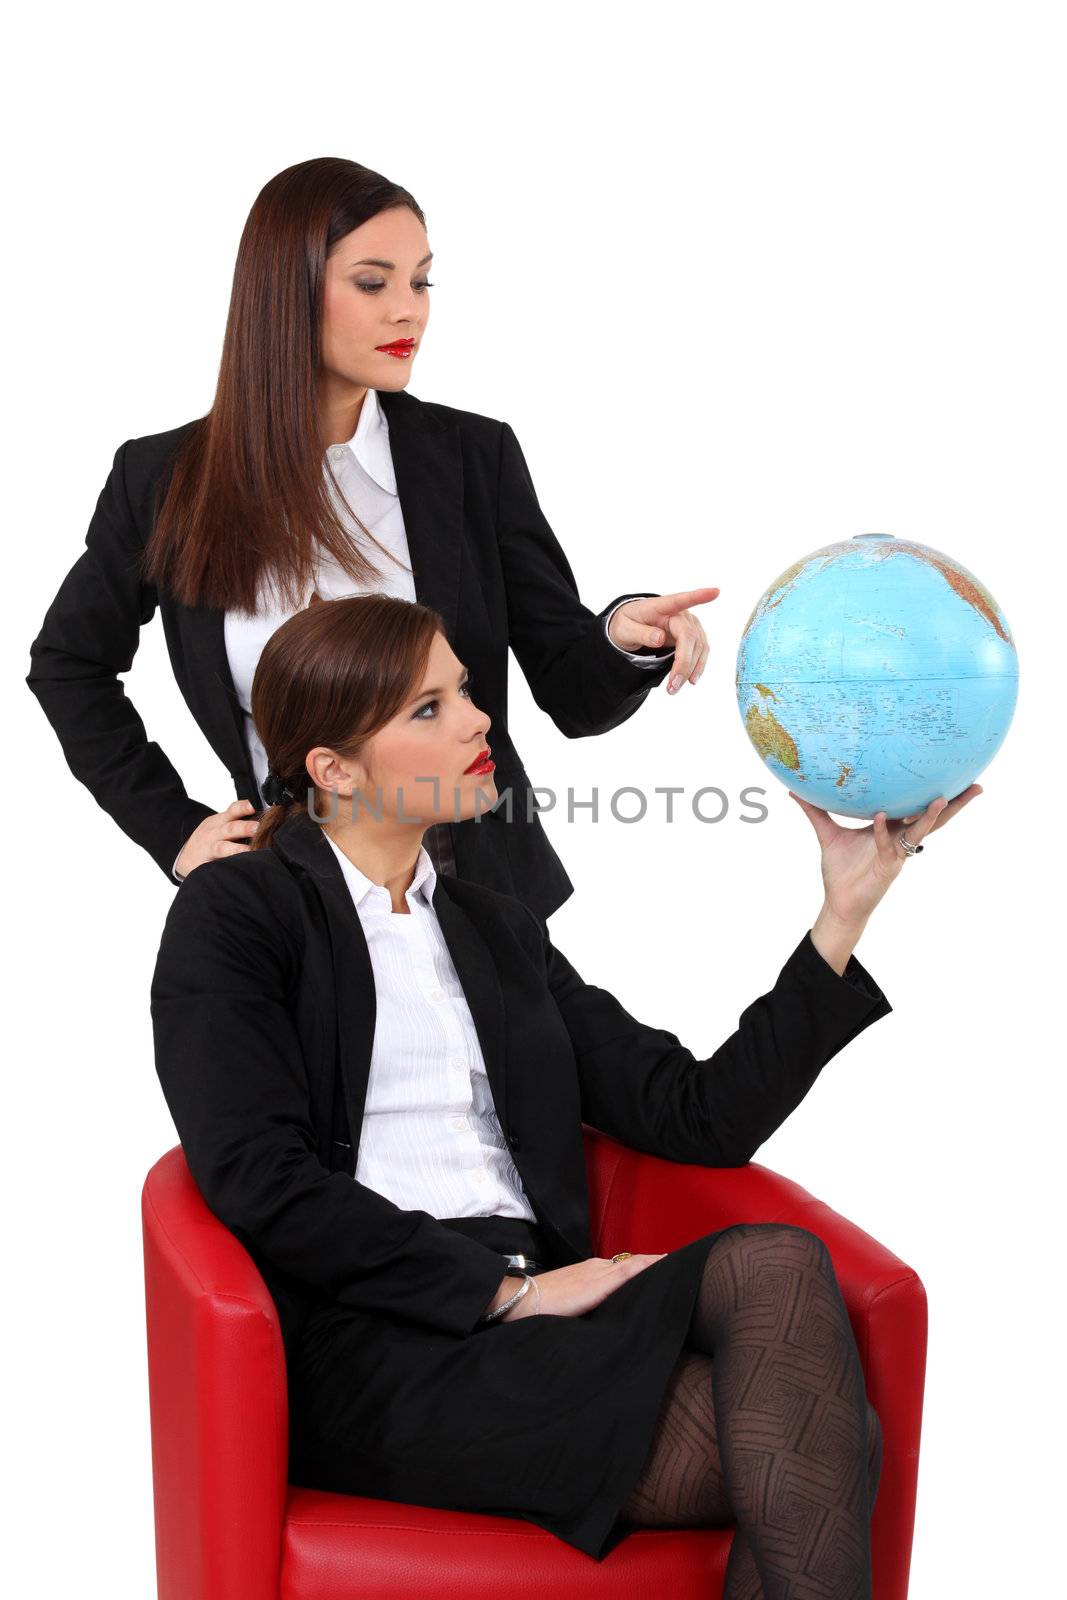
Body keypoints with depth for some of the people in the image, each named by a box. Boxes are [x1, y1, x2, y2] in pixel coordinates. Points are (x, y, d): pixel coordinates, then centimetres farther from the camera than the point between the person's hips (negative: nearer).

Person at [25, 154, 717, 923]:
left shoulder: (476, 456, -7)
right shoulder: (168, 480, -6)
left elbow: (572, 694, -7)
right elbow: (68, 663, 9)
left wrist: (623, 637, -29)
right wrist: (173, 827, 1)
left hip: (484, 888, 1)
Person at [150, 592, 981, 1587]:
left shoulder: (498, 931, 21)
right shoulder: (235, 912, 3)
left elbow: (700, 1116, 12)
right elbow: (259, 1179, -11)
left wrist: (844, 912, 7)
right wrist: (509, 1289, -14)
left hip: (530, 1312, 6)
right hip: (371, 1344, -5)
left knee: (776, 1263, -27)